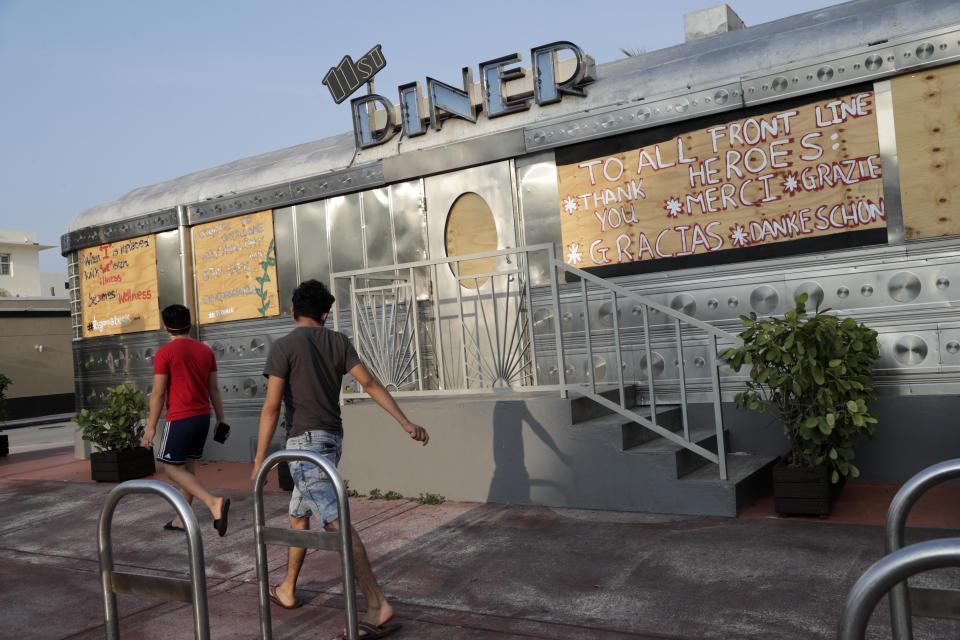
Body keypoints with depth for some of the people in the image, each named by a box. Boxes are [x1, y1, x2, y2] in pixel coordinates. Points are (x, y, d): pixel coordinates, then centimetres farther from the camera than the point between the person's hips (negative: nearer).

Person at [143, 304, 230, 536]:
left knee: (172, 467, 1)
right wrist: (221, 419, 14)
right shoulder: (205, 350, 7)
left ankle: (214, 502, -18)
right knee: (186, 466, 16)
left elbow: (158, 393, -11)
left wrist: (151, 426, -4)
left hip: (180, 419, -7)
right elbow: (214, 389, 9)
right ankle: (182, 519, 21)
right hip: (203, 416, 7)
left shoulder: (164, 353, -9)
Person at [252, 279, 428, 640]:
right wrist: (406, 423, -3)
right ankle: (287, 590, 35)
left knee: (335, 522, -14)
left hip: (305, 441, -7)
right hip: (332, 439, 7)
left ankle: (378, 606, -20)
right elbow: (370, 384, 0)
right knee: (298, 515, 22)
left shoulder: (282, 348, -8)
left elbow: (271, 407, -13)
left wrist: (259, 462, -10)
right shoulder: (338, 342, 7)